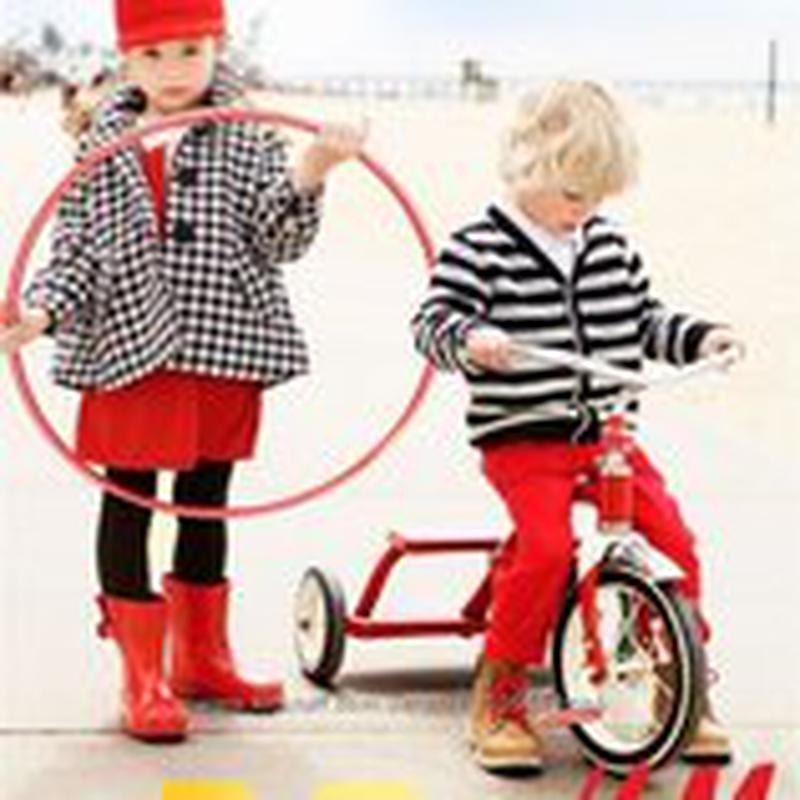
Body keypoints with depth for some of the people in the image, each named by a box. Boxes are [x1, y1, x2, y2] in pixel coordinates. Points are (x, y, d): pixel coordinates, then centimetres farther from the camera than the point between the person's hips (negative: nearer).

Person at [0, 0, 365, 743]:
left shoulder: (248, 138, 2)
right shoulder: (103, 145, 2)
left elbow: (281, 240, -4)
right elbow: (78, 247, 2)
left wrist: (309, 174, -20)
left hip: (225, 348, 1)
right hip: (129, 351, -1)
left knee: (207, 502, 14)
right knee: (129, 503, 2)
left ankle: (202, 657, 30)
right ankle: (144, 674, 13)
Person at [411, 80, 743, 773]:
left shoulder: (611, 247, 12)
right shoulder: (479, 249, -5)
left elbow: (645, 322, 22)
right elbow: (433, 320, -13)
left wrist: (699, 338, 7)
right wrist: (469, 338, -33)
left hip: (606, 435, 5)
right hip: (520, 437, -5)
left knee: (673, 539, -9)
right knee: (547, 545, -26)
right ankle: (498, 696, -7)